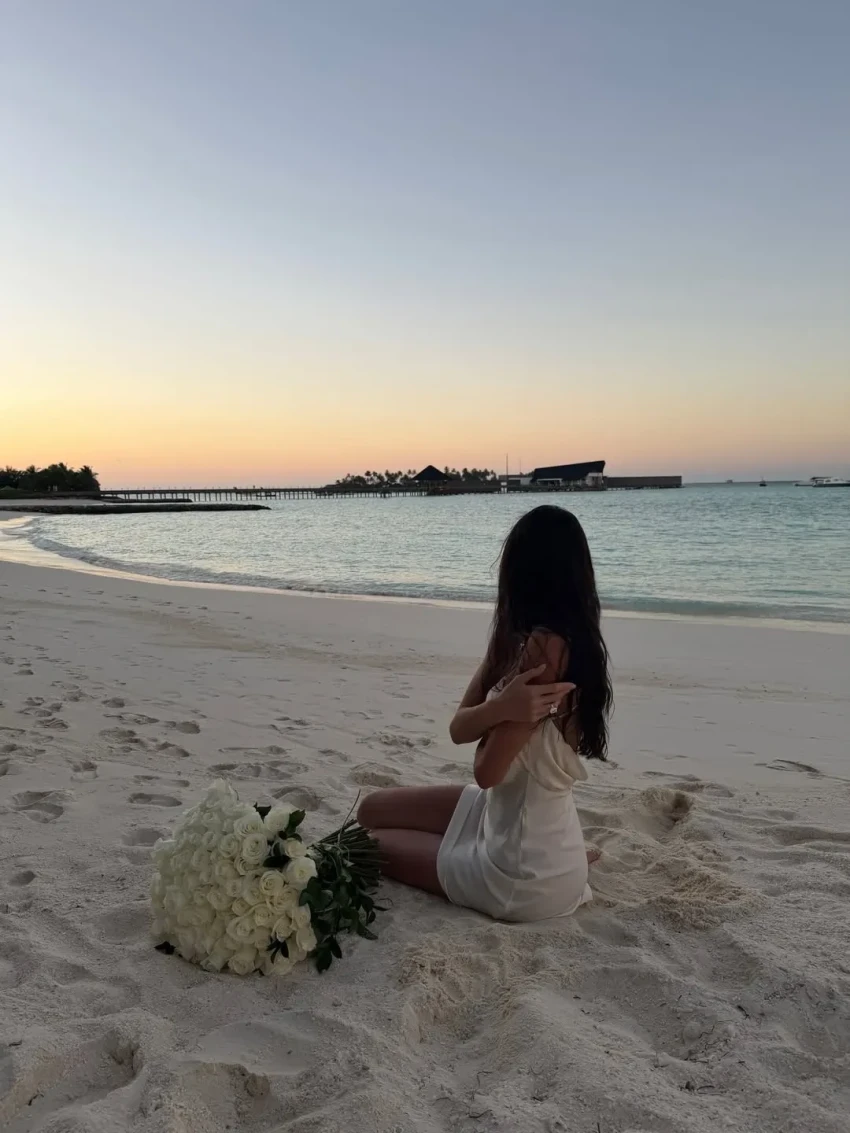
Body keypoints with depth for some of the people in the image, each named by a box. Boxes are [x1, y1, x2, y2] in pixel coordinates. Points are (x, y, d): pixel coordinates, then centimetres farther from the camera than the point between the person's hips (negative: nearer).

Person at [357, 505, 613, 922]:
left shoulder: (545, 646, -27)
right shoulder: (517, 637, 0)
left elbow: (487, 771, -24)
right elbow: (458, 728, -6)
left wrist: (501, 713, -8)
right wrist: (500, 707, -25)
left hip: (525, 872, -8)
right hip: (511, 814, 8)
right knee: (373, 809, 19)